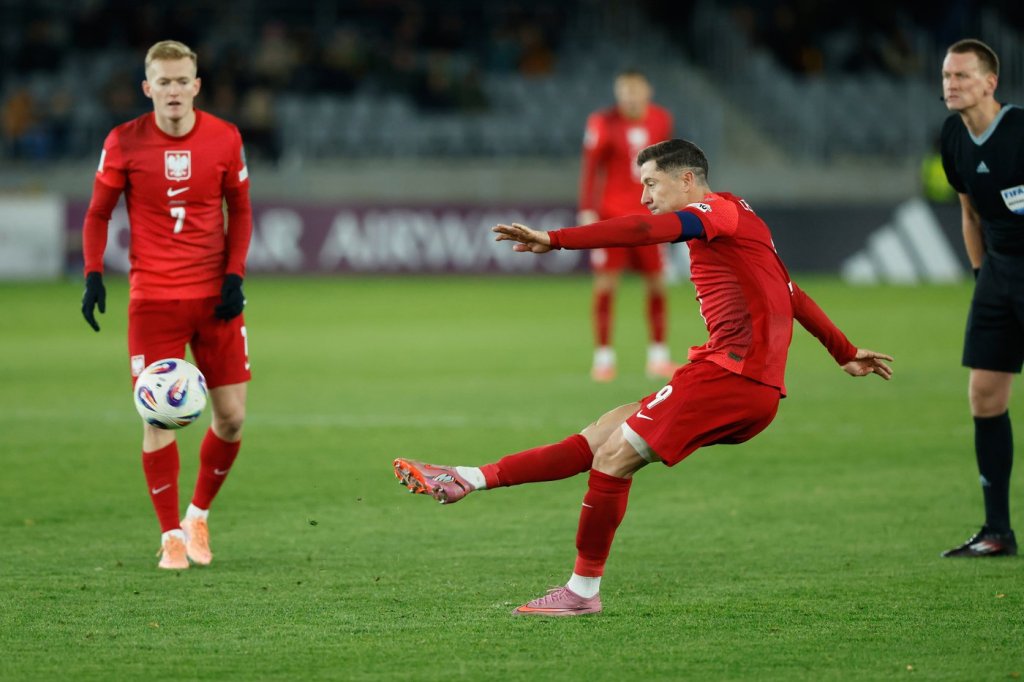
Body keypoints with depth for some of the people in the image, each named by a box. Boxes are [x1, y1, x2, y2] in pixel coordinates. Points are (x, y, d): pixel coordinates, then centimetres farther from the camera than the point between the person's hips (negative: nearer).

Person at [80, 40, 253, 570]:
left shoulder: (224, 139, -2)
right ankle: (172, 536, 3)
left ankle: (198, 514, 24)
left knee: (231, 417, 1)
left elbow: (239, 210, 9)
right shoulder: (124, 143, -5)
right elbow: (98, 213, 4)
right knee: (159, 417, -7)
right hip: (152, 300, -2)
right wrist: (93, 275, -9)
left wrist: (235, 275, -3)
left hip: (215, 297, 2)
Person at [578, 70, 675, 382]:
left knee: (657, 283, 3)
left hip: (649, 213, 4)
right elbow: (589, 168, -8)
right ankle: (603, 357, 1)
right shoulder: (602, 123, -10)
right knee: (605, 283, -6)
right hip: (611, 214, -4)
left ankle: (658, 356, 13)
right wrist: (587, 211, -14)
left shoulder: (661, 120, 2)